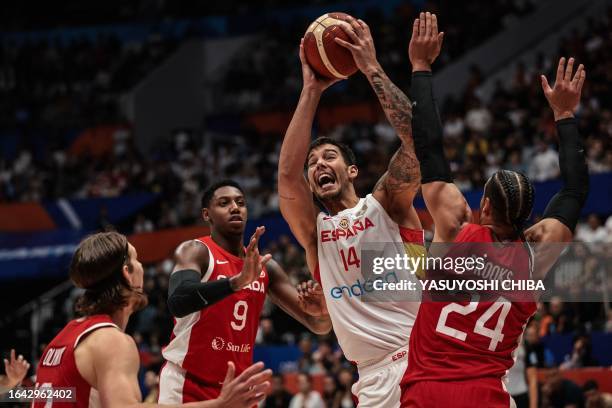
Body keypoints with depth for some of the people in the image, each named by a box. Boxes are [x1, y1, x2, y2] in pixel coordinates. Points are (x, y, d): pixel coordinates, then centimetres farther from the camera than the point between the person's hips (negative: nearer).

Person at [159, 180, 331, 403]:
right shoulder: (195, 251, -10)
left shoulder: (265, 267, 7)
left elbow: (319, 326, 6)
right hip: (187, 384, -6)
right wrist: (238, 281, -43)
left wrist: (321, 313, -19)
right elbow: (177, 303, -31)